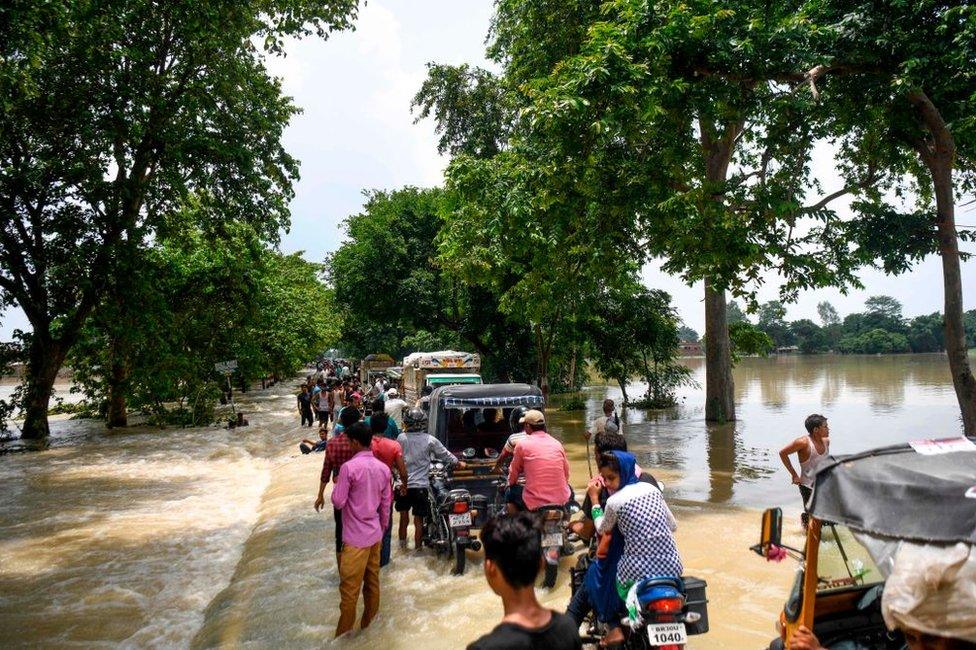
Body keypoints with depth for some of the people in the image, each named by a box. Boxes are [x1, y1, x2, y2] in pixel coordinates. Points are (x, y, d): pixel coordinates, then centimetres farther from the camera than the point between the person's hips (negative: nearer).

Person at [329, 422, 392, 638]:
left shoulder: (349, 467, -18)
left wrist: (338, 483, 4)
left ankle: (343, 634, 13)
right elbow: (386, 503, 9)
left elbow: (338, 502, -14)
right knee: (372, 582, 16)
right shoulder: (383, 468, 2)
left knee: (349, 589, 3)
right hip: (375, 534, 7)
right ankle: (368, 626, 29)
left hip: (356, 537, -6)